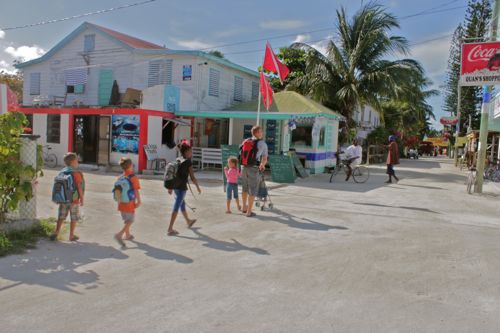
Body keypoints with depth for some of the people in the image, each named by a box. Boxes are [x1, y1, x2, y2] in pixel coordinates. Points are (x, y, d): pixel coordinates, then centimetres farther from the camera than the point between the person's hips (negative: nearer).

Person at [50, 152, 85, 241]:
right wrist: (82, 199, -7)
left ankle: (56, 233, 10)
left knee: (61, 217, 15)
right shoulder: (76, 173, -14)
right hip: (74, 200, -5)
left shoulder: (62, 172, 4)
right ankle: (71, 236, 14)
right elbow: (79, 187, -15)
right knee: (74, 218, 7)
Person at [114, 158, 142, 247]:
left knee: (126, 220, 22)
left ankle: (127, 235, 36)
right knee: (130, 220, 5)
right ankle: (119, 234, -11)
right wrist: (139, 201, -6)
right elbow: (136, 191, -16)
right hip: (130, 203, -6)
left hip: (122, 203, 7)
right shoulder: (134, 178, -17)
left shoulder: (120, 177, 2)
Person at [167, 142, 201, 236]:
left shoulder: (178, 160, 9)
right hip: (182, 187, -8)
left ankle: (188, 221, 45)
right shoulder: (188, 162, -12)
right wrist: (198, 187, 1)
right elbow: (192, 178, -13)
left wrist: (170, 187, 17)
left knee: (182, 203, 24)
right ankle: (170, 229, -5)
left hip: (175, 186, 8)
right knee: (176, 207, -5)